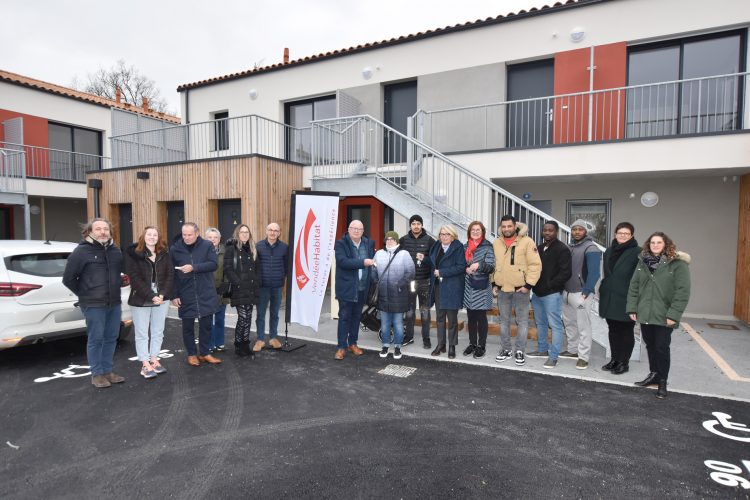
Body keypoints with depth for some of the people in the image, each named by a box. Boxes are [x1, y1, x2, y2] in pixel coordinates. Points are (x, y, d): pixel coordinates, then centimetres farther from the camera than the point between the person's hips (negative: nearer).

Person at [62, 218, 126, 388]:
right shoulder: (81, 251, -8)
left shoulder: (115, 250, 9)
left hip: (115, 303, 6)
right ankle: (97, 374, 15)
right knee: (96, 339, 2)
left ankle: (107, 371, 25)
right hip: (94, 305, -6)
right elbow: (68, 279, -6)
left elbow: (123, 271, 26)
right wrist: (84, 294, -2)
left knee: (111, 338, 12)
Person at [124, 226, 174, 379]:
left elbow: (170, 274, 2)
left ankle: (154, 360, 22)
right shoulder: (133, 253, -5)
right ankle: (145, 364, 12)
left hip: (161, 299, 4)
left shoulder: (164, 254, 7)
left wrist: (162, 294, -11)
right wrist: (151, 296, -17)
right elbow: (135, 278, -12)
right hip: (141, 300, -3)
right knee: (142, 333, 4)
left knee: (158, 332, 10)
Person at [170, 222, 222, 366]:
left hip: (206, 294, 0)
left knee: (206, 324, 10)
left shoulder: (207, 246, -3)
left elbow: (213, 264, -12)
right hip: (185, 295, 0)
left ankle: (204, 353, 25)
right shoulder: (174, 249, -2)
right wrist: (174, 294, -4)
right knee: (188, 326, 10)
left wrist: (194, 267, -23)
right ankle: (192, 354, 26)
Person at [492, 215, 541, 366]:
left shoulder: (526, 241, -10)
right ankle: (505, 349, 25)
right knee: (504, 321, 13)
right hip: (502, 289, 5)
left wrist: (528, 284, -15)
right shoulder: (496, 243, 6)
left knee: (522, 321, 5)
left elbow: (536, 265, -12)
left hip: (521, 289, -4)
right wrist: (494, 283, 12)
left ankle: (520, 351, 17)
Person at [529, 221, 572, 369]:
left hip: (552, 294, -8)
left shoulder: (562, 249, -8)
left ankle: (553, 356, 2)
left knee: (555, 325, -3)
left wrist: (549, 285, -15)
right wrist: (534, 285, 5)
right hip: (537, 293, 8)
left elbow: (565, 273, -15)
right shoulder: (540, 248, 14)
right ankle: (542, 349, 30)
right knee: (540, 323, 17)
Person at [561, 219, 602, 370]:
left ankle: (583, 357, 3)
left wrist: (586, 292, -19)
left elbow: (594, 273, -16)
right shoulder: (569, 247, 13)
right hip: (566, 292, 8)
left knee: (583, 326, -3)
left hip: (581, 293, -7)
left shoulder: (591, 248, -10)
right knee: (569, 323, 16)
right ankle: (573, 350, 29)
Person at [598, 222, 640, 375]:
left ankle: (624, 362, 18)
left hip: (626, 300, -6)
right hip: (609, 299, 6)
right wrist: (602, 292, 13)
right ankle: (614, 359, 26)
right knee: (613, 330, 14)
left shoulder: (637, 252, -9)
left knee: (626, 331, 7)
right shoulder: (609, 251, 12)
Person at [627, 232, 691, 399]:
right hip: (645, 314, 5)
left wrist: (673, 315, -17)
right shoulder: (642, 262, 7)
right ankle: (653, 374, 32)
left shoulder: (678, 264, -9)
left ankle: (662, 381, 16)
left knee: (662, 348, 1)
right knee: (650, 346, 15)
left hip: (664, 316, -5)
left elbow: (683, 291, -13)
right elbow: (633, 287, 8)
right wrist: (632, 308, 2)